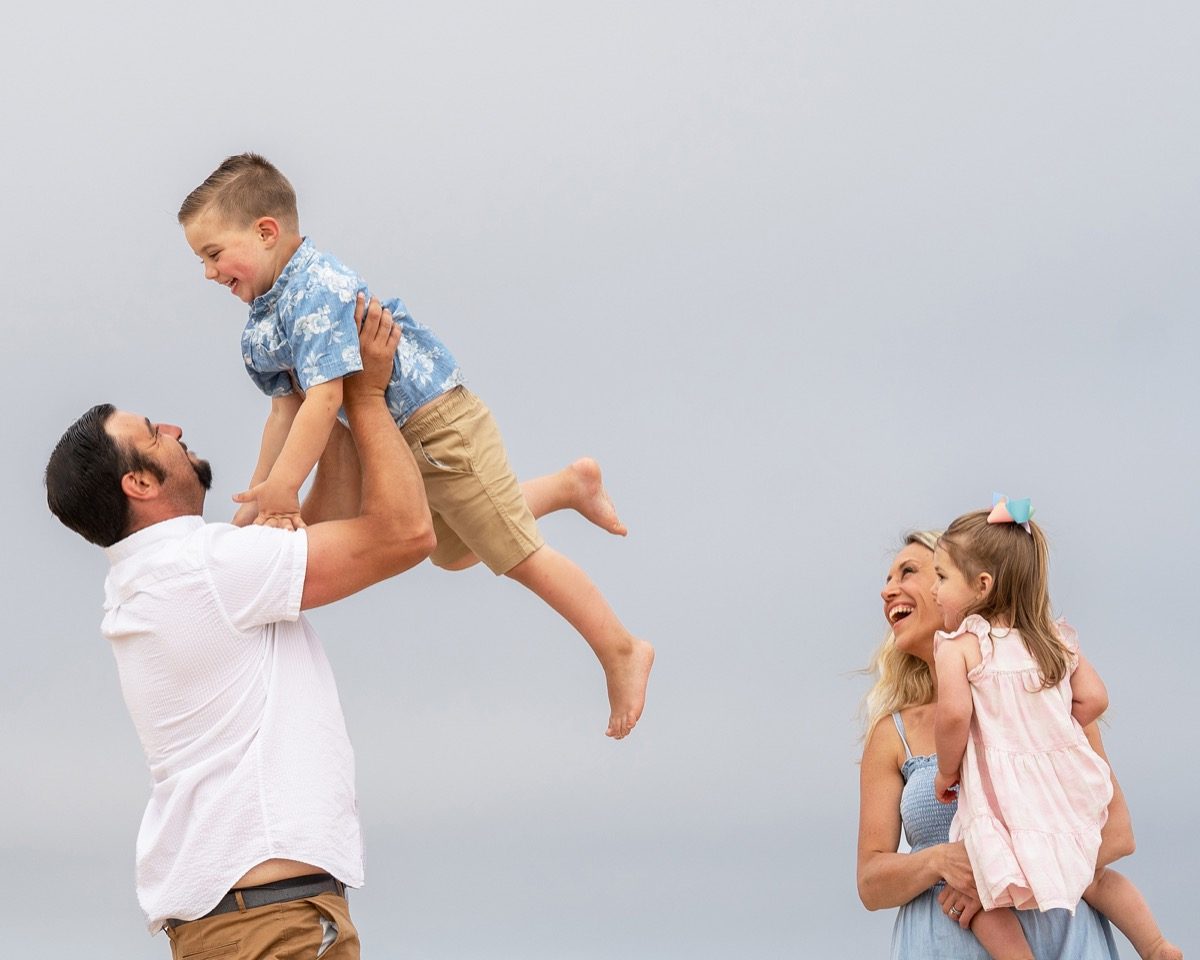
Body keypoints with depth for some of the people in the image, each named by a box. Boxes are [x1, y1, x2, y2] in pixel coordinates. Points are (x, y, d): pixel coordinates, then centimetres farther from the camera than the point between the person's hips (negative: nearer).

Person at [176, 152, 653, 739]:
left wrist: (282, 486, -35)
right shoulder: (263, 319, 4)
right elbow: (287, 408, 8)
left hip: (439, 425, -10)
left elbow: (325, 395, -34)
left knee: (516, 552, -4)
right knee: (451, 551, 25)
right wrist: (258, 498, 5)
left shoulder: (318, 291, -27)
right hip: (400, 440, 10)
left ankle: (621, 652, 7)